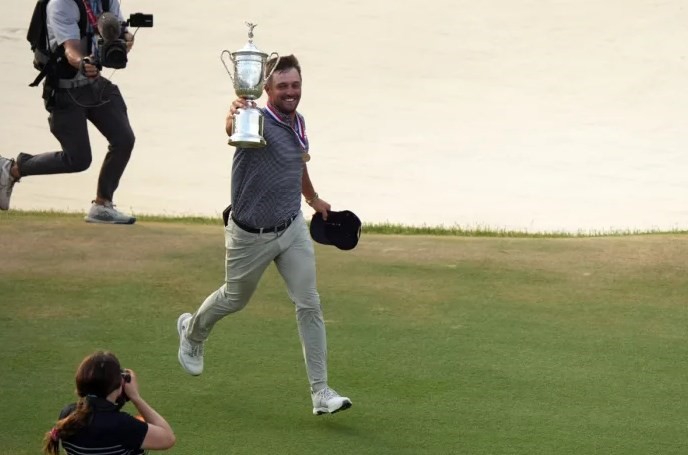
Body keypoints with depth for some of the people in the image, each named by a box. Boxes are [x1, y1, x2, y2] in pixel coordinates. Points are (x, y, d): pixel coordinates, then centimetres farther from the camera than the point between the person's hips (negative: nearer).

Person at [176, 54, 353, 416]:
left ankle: (320, 393, -1)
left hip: (292, 228, 5)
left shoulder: (298, 123, -1)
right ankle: (192, 331, 51)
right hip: (250, 236, -5)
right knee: (235, 299, 18)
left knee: (309, 305, -3)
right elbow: (234, 130, -51)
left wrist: (313, 199, 36)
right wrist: (235, 117, -76)